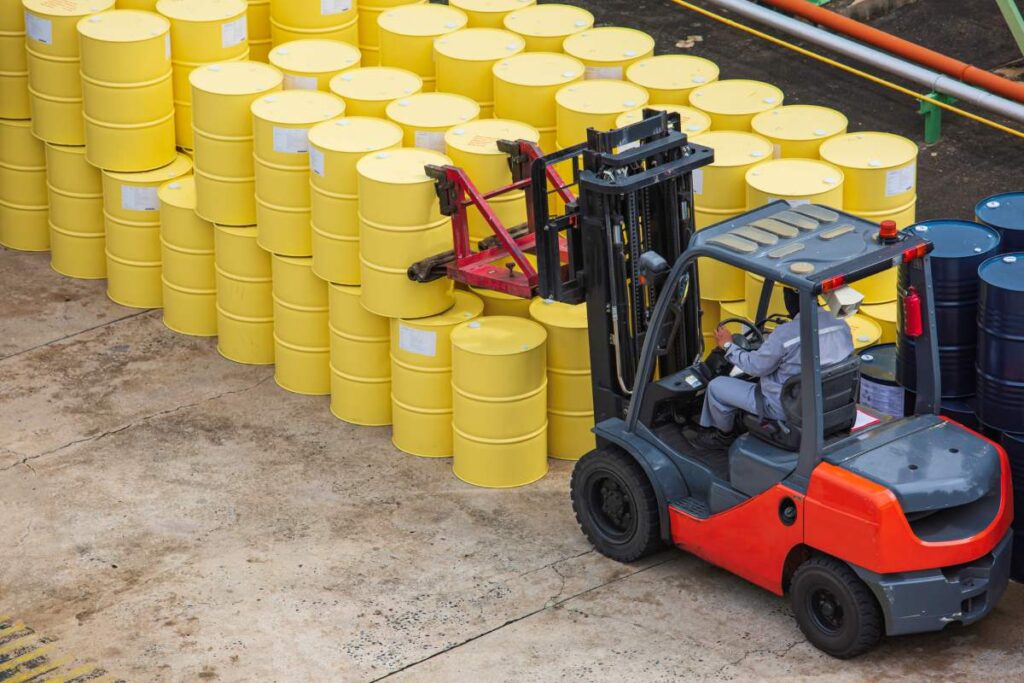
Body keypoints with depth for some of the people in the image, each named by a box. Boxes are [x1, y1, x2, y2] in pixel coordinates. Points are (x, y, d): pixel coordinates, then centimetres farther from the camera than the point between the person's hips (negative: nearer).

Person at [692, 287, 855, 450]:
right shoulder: (841, 325, -9)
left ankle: (724, 435, 34)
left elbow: (755, 366, -15)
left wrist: (728, 345, 2)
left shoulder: (785, 334, -30)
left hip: (786, 408, -7)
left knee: (717, 387, 10)